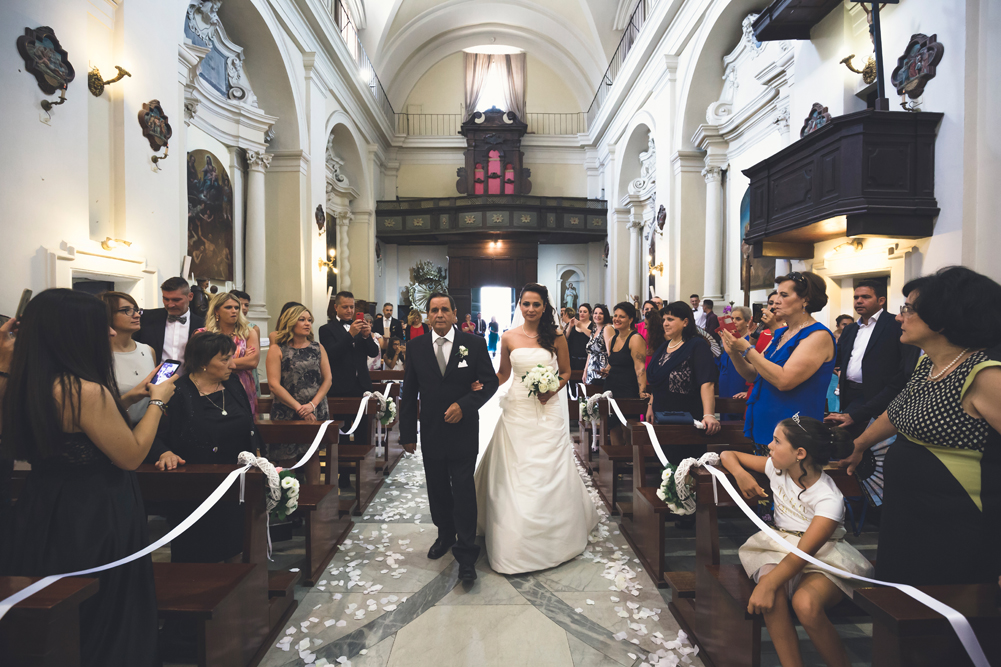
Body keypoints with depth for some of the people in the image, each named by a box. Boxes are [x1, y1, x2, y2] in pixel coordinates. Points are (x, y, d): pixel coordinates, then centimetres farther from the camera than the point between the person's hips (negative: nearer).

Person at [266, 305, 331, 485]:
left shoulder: (318, 348, 10)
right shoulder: (277, 349, 0)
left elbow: (327, 379, 5)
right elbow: (274, 384, -7)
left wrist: (312, 405, -9)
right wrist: (299, 408, -12)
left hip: (316, 413, 3)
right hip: (286, 414, -3)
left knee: (313, 456, 5)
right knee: (287, 459, 0)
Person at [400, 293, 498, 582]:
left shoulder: (474, 344, -4)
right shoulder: (416, 347, 2)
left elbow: (490, 381, -2)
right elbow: (409, 393, 4)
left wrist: (464, 405, -16)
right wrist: (407, 433, 2)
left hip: (463, 431, -3)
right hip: (431, 433, 3)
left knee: (463, 491, -2)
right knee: (438, 491, 17)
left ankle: (466, 555, 10)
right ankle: (445, 535, 40)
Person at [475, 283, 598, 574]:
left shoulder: (556, 337, -1)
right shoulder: (509, 337, 2)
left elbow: (566, 372, 6)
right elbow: (503, 374, 11)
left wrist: (552, 390, -12)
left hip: (549, 409, -1)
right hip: (518, 409, 1)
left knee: (550, 471, 5)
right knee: (516, 472, 5)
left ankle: (556, 533, 26)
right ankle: (517, 536, 23)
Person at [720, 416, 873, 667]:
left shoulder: (829, 499, -18)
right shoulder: (777, 468, -1)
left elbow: (803, 552, -28)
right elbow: (728, 455, 12)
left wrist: (768, 584, -40)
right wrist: (741, 474, -11)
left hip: (823, 555, -4)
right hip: (779, 546, 4)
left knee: (805, 603, -34)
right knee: (774, 594, -30)